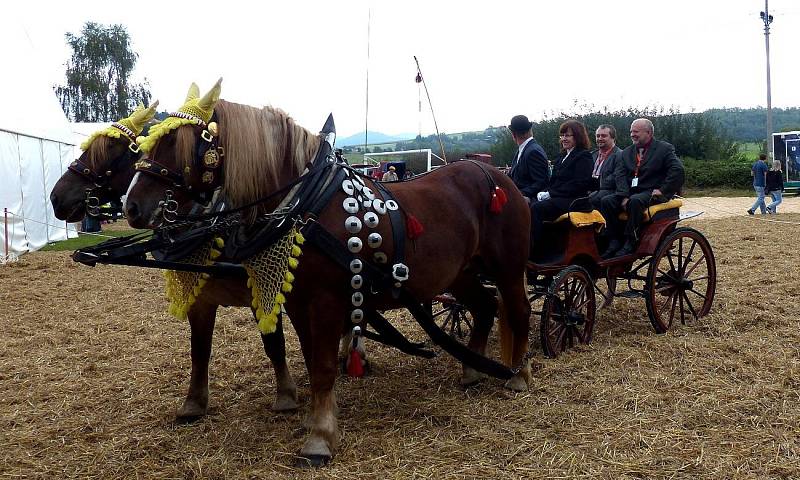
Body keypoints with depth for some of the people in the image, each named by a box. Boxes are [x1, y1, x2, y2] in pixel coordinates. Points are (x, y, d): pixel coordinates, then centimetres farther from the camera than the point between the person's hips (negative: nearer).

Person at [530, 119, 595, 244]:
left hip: (571, 201, -7)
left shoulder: (584, 157, -1)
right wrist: (545, 193, -2)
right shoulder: (563, 156, 25)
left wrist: (551, 193, -15)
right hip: (556, 198, 7)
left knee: (536, 208, -31)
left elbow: (579, 185, -12)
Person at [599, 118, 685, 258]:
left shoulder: (665, 149, 3)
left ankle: (630, 244, -31)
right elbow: (619, 175, 2)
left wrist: (663, 190, -16)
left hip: (652, 193, -5)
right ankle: (614, 242, -19)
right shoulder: (625, 153, 17)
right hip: (631, 192, 5)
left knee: (635, 201, -37)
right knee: (606, 201, -20)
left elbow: (678, 170, -10)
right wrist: (624, 196, -15)